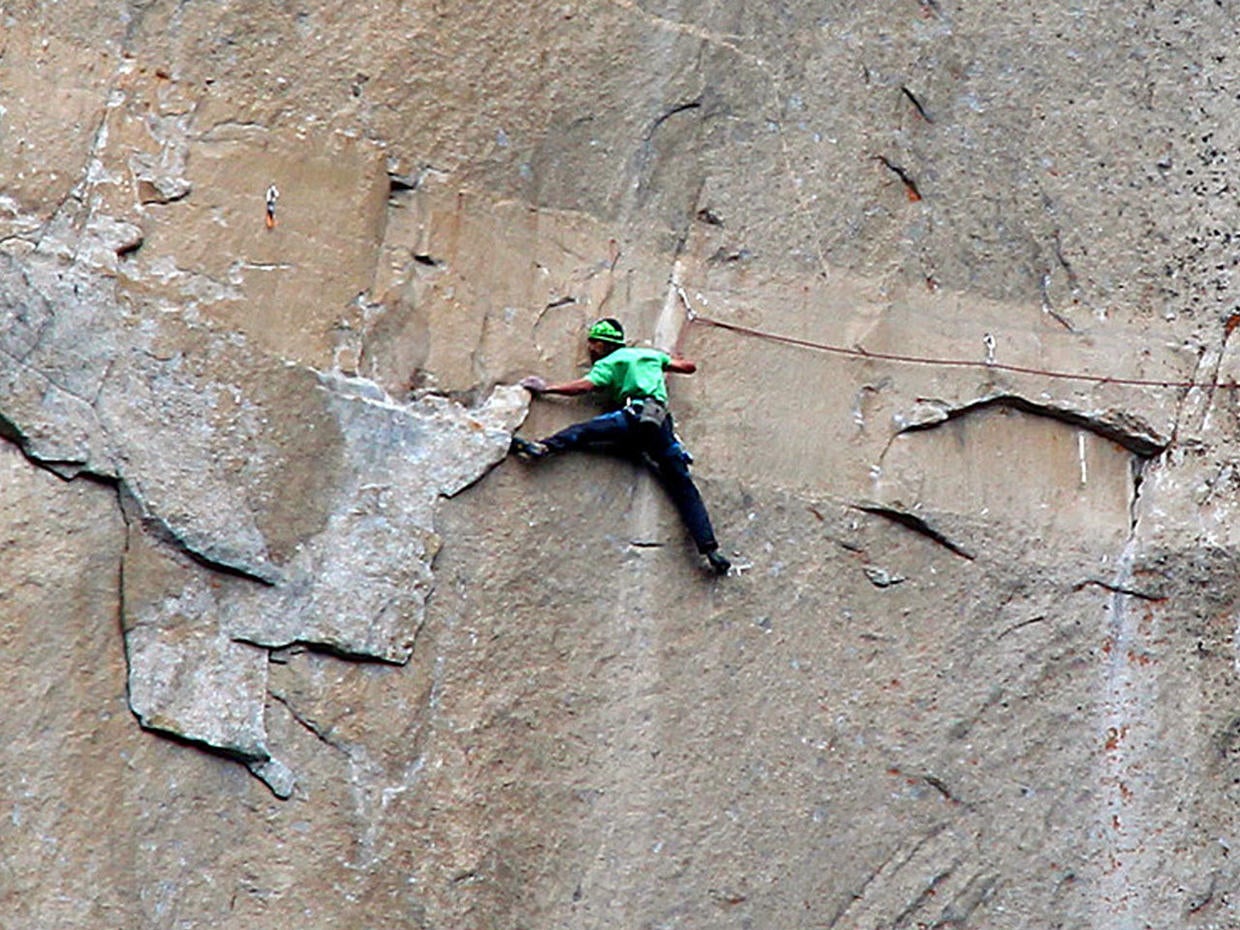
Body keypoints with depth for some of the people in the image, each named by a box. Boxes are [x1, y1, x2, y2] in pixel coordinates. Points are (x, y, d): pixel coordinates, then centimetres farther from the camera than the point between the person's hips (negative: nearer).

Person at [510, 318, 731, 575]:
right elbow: (689, 367, 37)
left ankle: (542, 447, -41)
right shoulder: (653, 355, 31)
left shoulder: (609, 363, 14)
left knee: (582, 431, -11)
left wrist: (545, 388, 9)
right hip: (662, 422, 5)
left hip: (635, 416, -5)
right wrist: (672, 360, 59)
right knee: (684, 488, 0)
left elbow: (583, 387, 1)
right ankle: (710, 549, -9)